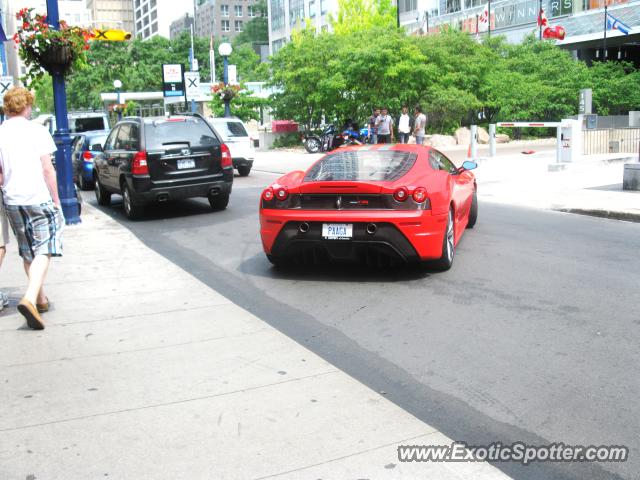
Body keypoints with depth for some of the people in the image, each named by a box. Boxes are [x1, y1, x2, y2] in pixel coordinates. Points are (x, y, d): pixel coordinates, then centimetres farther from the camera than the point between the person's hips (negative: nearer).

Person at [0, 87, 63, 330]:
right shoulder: (36, 130, -6)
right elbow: (47, 169, -8)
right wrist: (56, 199, -1)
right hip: (39, 198, -5)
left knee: (28, 252, 16)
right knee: (43, 251, -3)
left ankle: (40, 299, 26)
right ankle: (30, 298, -21)